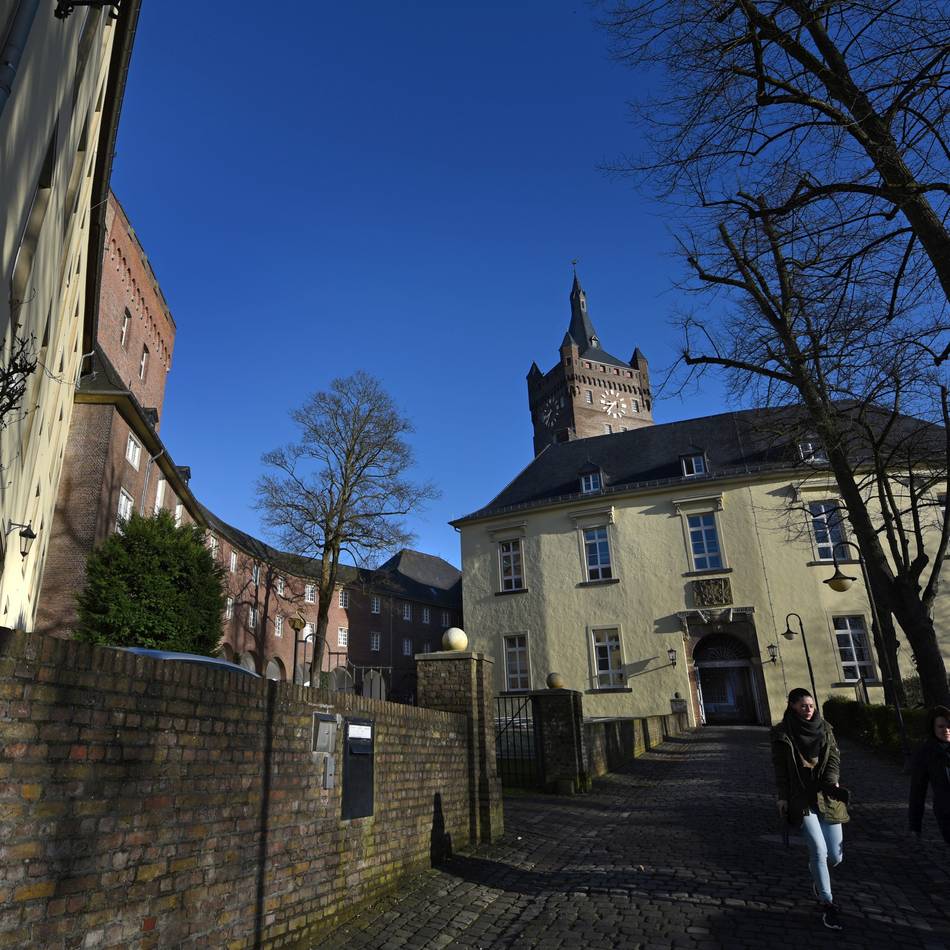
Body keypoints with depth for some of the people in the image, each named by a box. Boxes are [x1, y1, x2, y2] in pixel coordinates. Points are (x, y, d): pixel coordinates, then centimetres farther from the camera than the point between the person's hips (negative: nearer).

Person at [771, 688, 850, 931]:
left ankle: (817, 872, 40)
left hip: (827, 797, 4)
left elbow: (834, 756, 0)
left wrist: (832, 781, -17)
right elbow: (780, 767, -1)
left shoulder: (824, 728, 6)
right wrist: (782, 797, -2)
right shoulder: (782, 733, -4)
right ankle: (828, 904, 5)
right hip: (801, 798, -3)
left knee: (835, 856, 5)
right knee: (819, 850, -13)